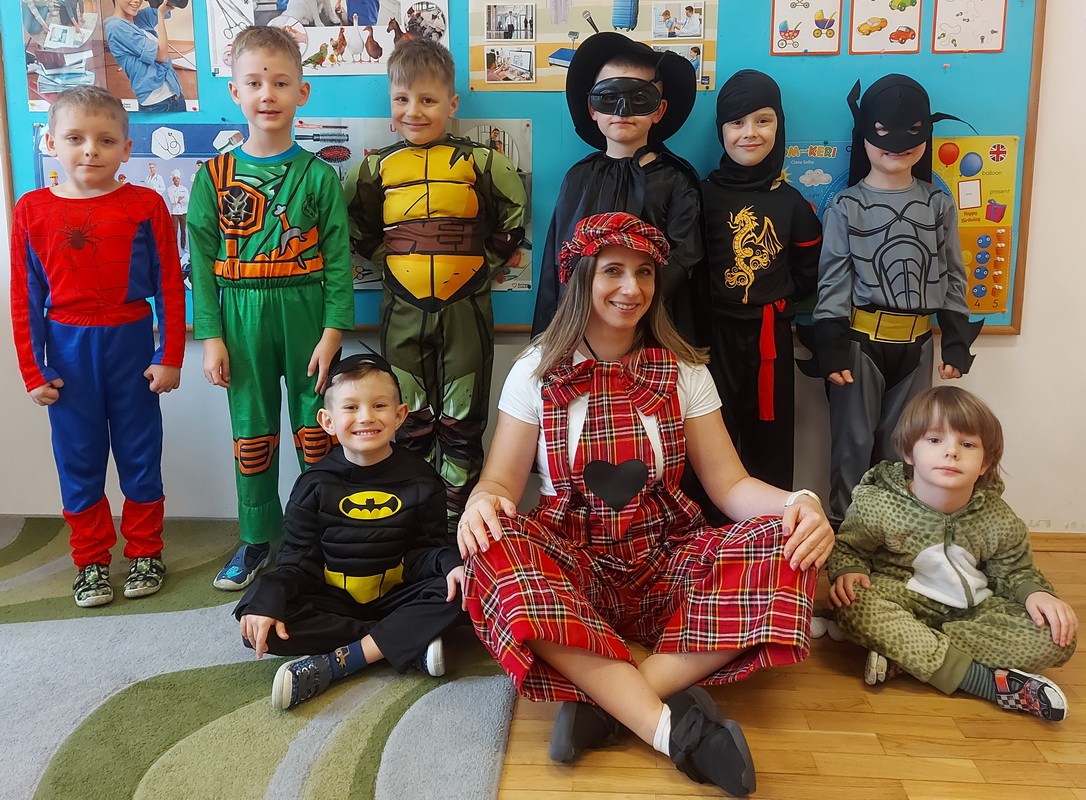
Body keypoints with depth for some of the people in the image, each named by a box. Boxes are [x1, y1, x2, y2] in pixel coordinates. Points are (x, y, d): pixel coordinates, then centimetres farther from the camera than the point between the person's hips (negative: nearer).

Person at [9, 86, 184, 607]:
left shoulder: (145, 206, -5)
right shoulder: (32, 210, 0)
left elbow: (169, 286, -3)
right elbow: (25, 297, 2)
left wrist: (170, 358, -5)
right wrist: (32, 371, 0)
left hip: (131, 340, -1)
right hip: (67, 347, 2)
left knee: (140, 451, 9)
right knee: (78, 457, 9)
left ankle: (145, 553, 25)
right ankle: (91, 561, 24)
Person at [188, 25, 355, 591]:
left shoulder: (318, 175, -1)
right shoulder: (213, 177, 2)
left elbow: (339, 259, -2)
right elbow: (202, 261, 2)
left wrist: (333, 331, -9)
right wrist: (210, 336, -3)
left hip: (307, 313, -1)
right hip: (242, 317, 1)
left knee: (315, 432, 5)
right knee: (251, 433, 11)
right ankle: (257, 539, 26)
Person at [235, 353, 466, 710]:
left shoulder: (421, 481, -4)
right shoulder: (315, 485, -3)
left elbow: (426, 549, -2)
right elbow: (299, 560, -4)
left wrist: (449, 564, -26)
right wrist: (268, 598, -23)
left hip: (395, 595, 0)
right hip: (332, 599, 1)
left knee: (456, 591, -28)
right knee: (256, 620, -25)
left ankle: (330, 665, -29)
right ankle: (410, 642, -25)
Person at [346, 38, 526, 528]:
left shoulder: (478, 162, -1)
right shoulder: (378, 167, 4)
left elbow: (513, 216, 8)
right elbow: (354, 225, 16)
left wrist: (485, 262, 2)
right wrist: (390, 261, 6)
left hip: (466, 309, -2)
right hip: (402, 314, 2)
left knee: (461, 424, 5)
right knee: (411, 423, 9)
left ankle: (457, 521, 16)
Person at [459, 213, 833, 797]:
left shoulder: (684, 371, 6)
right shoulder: (537, 372, 3)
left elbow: (730, 483, 1)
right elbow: (501, 478, -1)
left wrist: (799, 502, -21)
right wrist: (481, 503, -26)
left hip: (664, 559, 2)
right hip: (570, 562, -1)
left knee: (784, 548, -26)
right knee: (495, 552, -35)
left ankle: (607, 702, -28)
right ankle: (673, 727, -36)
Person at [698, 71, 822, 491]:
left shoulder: (791, 202, 7)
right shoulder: (704, 195, 0)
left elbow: (808, 275, 11)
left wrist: (778, 300, 2)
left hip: (771, 337, 2)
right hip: (715, 334, -2)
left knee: (770, 441, 8)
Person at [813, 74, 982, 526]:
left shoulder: (938, 205, 4)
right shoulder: (845, 208, -4)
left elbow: (953, 276, 7)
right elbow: (832, 281, -6)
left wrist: (957, 343, 3)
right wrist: (830, 347, -12)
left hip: (916, 343, 3)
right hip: (860, 340, -3)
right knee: (853, 439, 5)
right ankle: (842, 524, 18)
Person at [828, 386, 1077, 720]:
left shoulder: (999, 520, -5)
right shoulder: (877, 505, -13)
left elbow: (1015, 571, 8)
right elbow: (848, 547, -1)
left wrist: (1035, 592, -14)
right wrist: (847, 571, -23)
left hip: (972, 610, 3)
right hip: (903, 602, -3)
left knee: (1057, 639, -19)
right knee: (854, 608, -36)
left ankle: (905, 655, -24)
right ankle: (989, 681, -30)